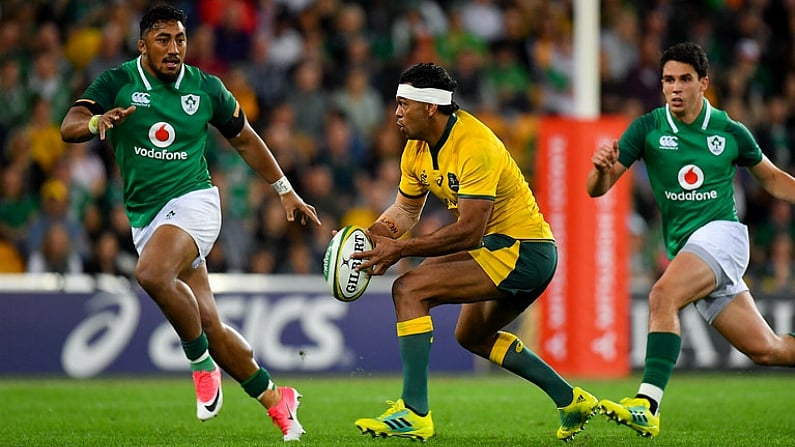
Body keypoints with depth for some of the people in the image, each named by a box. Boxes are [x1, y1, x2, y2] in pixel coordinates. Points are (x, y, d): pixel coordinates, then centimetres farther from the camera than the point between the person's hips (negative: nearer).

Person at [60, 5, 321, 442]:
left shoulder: (206, 88, 1)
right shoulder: (117, 83, -1)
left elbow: (245, 139, 15)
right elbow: (68, 127, -14)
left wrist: (285, 191, 16)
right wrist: (96, 121, -36)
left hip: (192, 201, -3)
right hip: (145, 218, 3)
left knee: (152, 273, -34)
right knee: (208, 325, -1)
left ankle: (202, 364, -16)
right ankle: (274, 398, 16)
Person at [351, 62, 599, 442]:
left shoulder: (474, 147, -25)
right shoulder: (418, 148, 4)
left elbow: (468, 232, -29)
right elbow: (406, 209, 18)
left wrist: (400, 249, -27)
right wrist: (372, 235, -3)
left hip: (523, 251, -11)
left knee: (409, 290, -20)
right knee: (472, 335, 29)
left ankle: (414, 413, -22)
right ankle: (571, 401, 32)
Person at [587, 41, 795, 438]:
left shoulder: (730, 133, 1)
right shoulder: (647, 129, 2)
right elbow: (597, 189, -3)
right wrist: (602, 168, -26)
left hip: (720, 232, -3)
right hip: (683, 248, 3)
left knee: (661, 296, -30)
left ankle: (647, 405, -36)